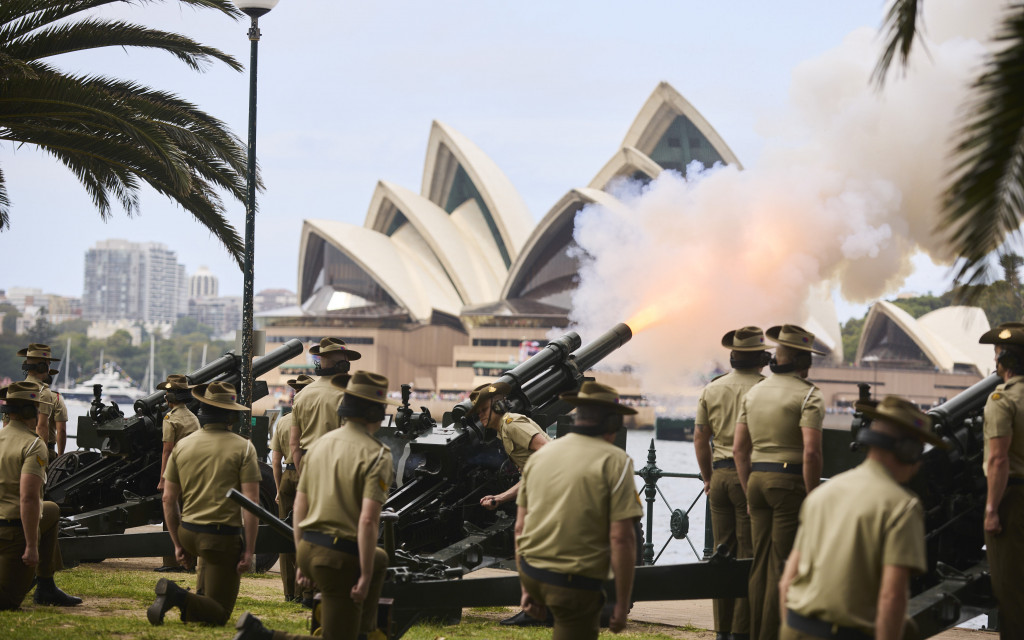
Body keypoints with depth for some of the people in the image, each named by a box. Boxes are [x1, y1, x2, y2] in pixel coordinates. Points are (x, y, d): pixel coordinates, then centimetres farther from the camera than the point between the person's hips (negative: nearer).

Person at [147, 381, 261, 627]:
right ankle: (178, 597, -23)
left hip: (188, 533, 5)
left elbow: (168, 500, 7)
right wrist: (248, 551, -8)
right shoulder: (243, 447, -8)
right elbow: (251, 504, -13)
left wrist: (178, 544, 16)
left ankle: (201, 595, 23)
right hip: (223, 537, -5)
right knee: (219, 614, 2)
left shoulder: (182, 446, 4)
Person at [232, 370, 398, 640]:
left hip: (309, 549, 8)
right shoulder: (377, 455, -14)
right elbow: (368, 520, -23)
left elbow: (299, 505, 13)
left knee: (380, 559, 33)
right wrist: (365, 576, -17)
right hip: (340, 558, -8)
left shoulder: (321, 443, 9)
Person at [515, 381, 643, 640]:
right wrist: (622, 604, -9)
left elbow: (520, 526, 10)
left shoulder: (540, 455, 8)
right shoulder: (614, 461, -10)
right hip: (574, 584, -7)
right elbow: (621, 538, -15)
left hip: (530, 572, 7)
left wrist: (526, 589, 18)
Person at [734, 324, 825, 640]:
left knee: (760, 563, 12)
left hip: (757, 480, 6)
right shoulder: (808, 395, -8)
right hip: (790, 483, -6)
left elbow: (739, 448, 13)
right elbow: (811, 452, -17)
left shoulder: (754, 392, 13)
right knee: (783, 566, -2)